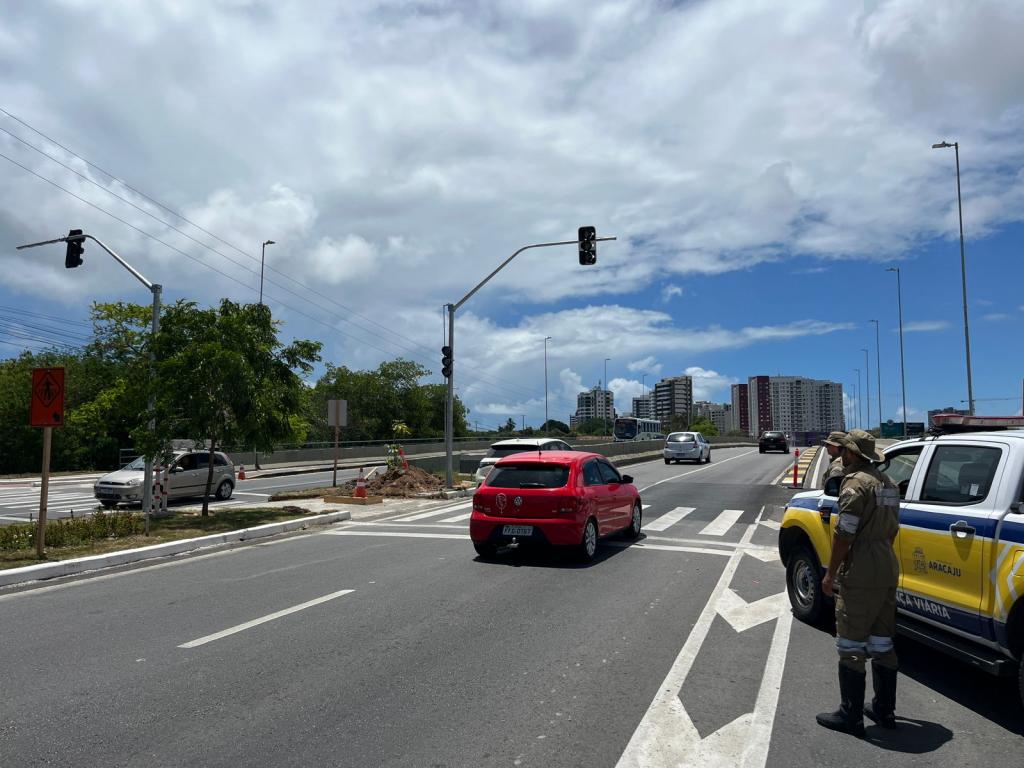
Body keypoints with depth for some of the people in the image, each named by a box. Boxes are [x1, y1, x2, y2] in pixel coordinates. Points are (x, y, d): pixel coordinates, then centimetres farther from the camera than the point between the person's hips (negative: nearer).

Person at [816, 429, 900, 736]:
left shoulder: (855, 483, -16)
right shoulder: (887, 483, 13)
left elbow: (844, 534, -19)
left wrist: (830, 574, -12)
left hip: (860, 576, -9)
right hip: (888, 571, 9)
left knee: (851, 647, 0)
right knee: (882, 644, 17)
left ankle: (850, 716, 6)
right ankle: (884, 710, 27)